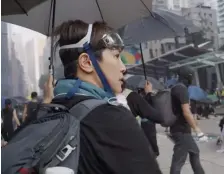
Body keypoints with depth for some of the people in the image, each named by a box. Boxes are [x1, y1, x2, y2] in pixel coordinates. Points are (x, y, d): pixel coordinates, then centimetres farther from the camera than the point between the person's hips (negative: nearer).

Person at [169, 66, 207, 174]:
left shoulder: (175, 88, 11)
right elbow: (186, 112, -25)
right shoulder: (182, 88, -18)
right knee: (178, 161, -4)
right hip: (181, 131, -10)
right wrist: (198, 131, -24)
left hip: (180, 129, 10)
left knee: (194, 152, 22)